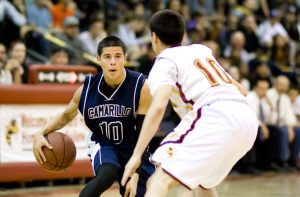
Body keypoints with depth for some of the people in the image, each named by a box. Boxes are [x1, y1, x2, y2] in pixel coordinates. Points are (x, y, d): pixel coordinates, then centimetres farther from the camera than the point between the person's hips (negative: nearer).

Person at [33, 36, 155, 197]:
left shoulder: (141, 87, -20)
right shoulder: (86, 89, -13)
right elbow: (66, 116, 8)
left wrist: (135, 176, -25)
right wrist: (41, 133, -11)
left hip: (133, 150, 1)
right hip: (103, 145, -1)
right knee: (107, 174, -34)